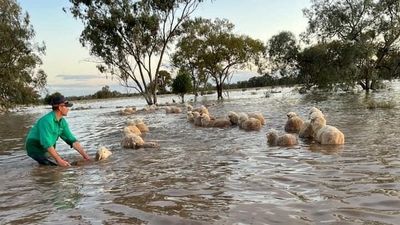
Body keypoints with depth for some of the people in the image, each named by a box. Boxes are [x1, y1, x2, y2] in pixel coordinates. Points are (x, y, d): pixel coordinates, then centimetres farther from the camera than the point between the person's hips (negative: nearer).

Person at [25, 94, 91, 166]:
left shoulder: (62, 122, 0)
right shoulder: (47, 120, -26)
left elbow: (72, 140, 2)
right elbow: (47, 144, -30)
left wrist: (85, 155, -5)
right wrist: (59, 160, -31)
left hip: (48, 149, 9)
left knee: (64, 164, 2)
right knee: (57, 166, -22)